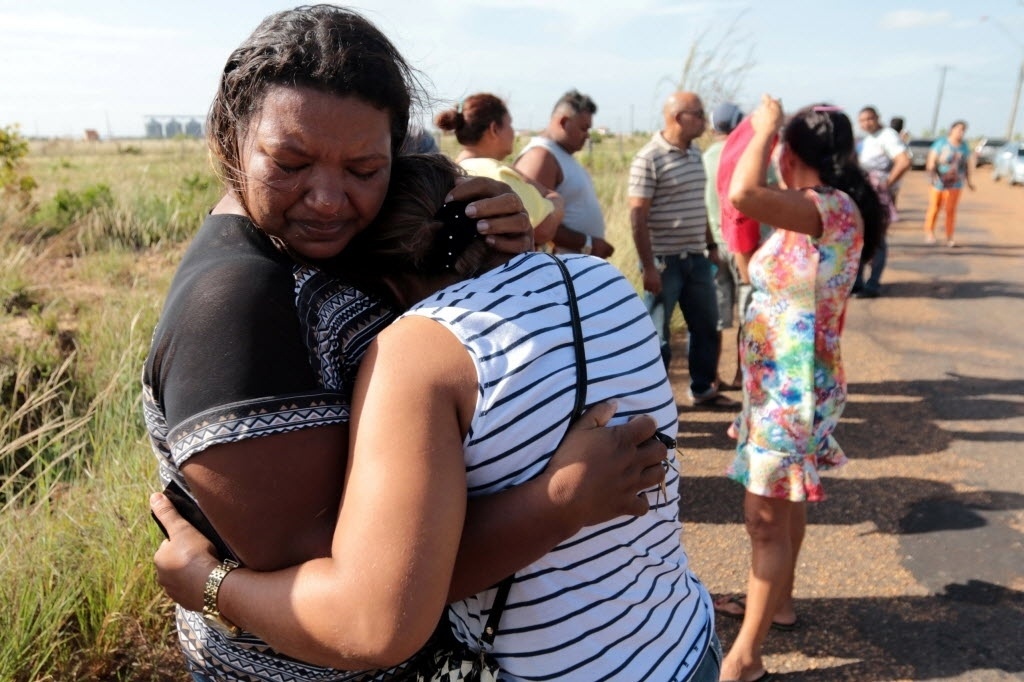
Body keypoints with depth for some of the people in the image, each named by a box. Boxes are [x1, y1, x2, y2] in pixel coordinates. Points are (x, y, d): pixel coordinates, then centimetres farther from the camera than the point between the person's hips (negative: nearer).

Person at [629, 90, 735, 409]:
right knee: (658, 334, 4)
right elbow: (637, 216, -16)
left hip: (696, 257, 8)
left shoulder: (695, 153, 11)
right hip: (664, 260, -8)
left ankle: (703, 389, 31)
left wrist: (711, 245, 17)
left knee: (706, 326, 15)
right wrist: (648, 266, -19)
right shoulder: (649, 158, -13)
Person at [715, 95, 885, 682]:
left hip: (793, 387, -10)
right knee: (786, 503, 23)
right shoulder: (819, 213, 7)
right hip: (781, 381, 10)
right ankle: (777, 603, 43)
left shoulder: (834, 208, -24)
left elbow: (744, 195, -39)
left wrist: (764, 128, -23)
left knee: (766, 516, -1)